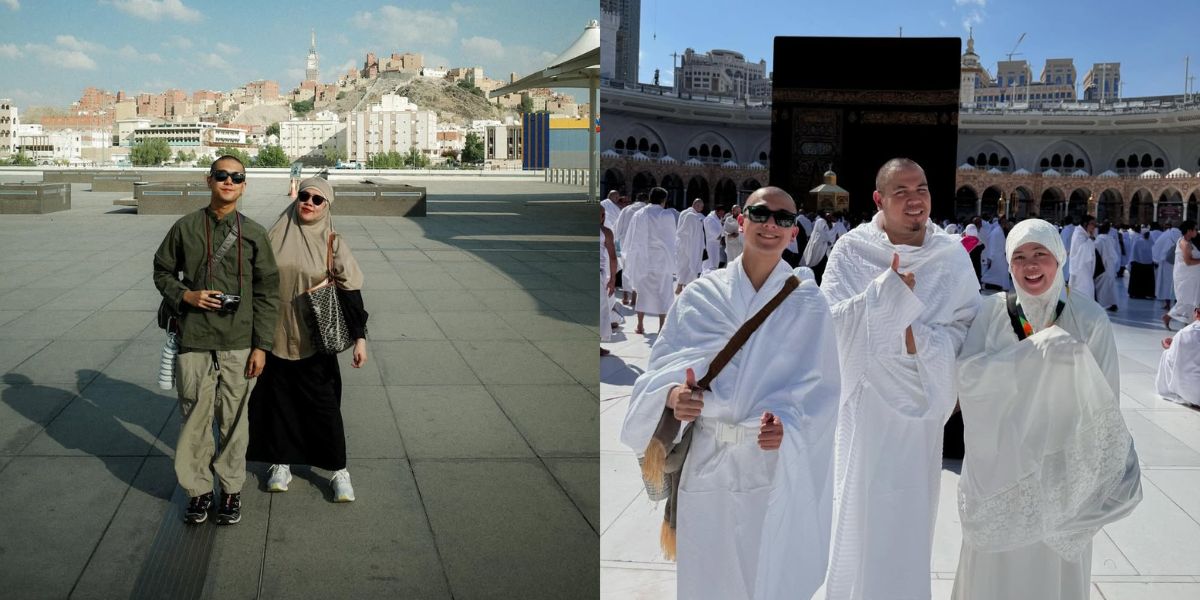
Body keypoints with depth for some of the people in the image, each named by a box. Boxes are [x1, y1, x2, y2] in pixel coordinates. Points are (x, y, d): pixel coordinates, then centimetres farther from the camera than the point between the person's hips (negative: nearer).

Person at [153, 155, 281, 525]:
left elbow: (267, 292, 4)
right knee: (195, 418, 4)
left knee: (234, 419, 5)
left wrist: (262, 345, -1)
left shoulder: (254, 234, 3)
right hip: (194, 342, 0)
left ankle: (232, 489, 19)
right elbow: (162, 272, 14)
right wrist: (186, 295, -7)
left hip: (238, 345, 0)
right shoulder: (186, 227, 4)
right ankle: (199, 489, 19)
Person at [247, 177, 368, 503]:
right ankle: (281, 463, 23)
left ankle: (338, 469, 11)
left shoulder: (333, 243, -4)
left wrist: (359, 336, -13)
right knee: (278, 399, 9)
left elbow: (350, 291, -7)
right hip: (276, 335, 2)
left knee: (323, 403, 0)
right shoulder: (276, 236, 2)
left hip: (314, 339, -2)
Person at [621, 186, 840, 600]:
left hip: (777, 464, -1)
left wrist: (787, 422, -23)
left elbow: (821, 384, -3)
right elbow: (662, 365, 1)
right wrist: (673, 395, -23)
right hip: (708, 461, 1)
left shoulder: (808, 303, 1)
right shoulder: (700, 295, 3)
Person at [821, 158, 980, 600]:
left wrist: (921, 340, -18)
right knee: (863, 505, 3)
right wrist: (889, 288, -21)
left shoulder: (951, 256, -1)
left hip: (920, 394, 2)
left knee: (912, 511, 9)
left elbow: (967, 324, -1)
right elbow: (833, 318, -12)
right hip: (867, 394, -1)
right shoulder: (851, 250, -5)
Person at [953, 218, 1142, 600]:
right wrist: (1035, 352, -29)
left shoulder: (1088, 318, -9)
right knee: (996, 566, 11)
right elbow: (968, 374, -18)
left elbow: (1105, 402, -6)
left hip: (1061, 466, -1)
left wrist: (1112, 473, -9)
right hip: (1001, 462, 1)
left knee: (1053, 565, 7)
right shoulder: (992, 312, -5)